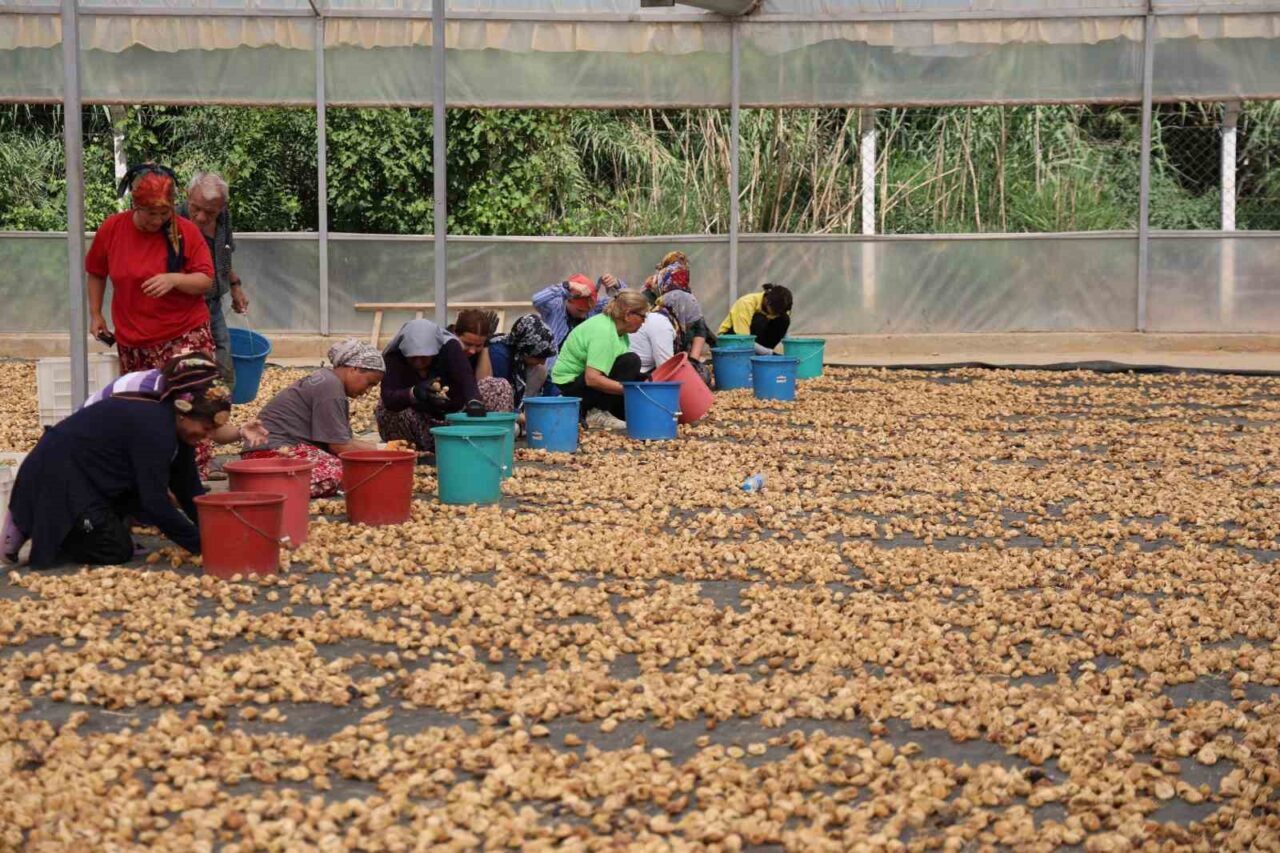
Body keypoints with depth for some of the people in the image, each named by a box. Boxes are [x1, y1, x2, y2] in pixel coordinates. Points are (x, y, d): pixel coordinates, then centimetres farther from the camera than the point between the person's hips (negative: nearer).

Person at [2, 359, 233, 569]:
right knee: (116, 552, -6)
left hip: (83, 474, 10)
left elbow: (189, 489, 5)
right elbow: (155, 503, -28)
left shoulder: (174, 423, 0)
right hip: (55, 477, -10)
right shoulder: (153, 427, -28)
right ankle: (28, 528, 2)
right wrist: (203, 544, -23)